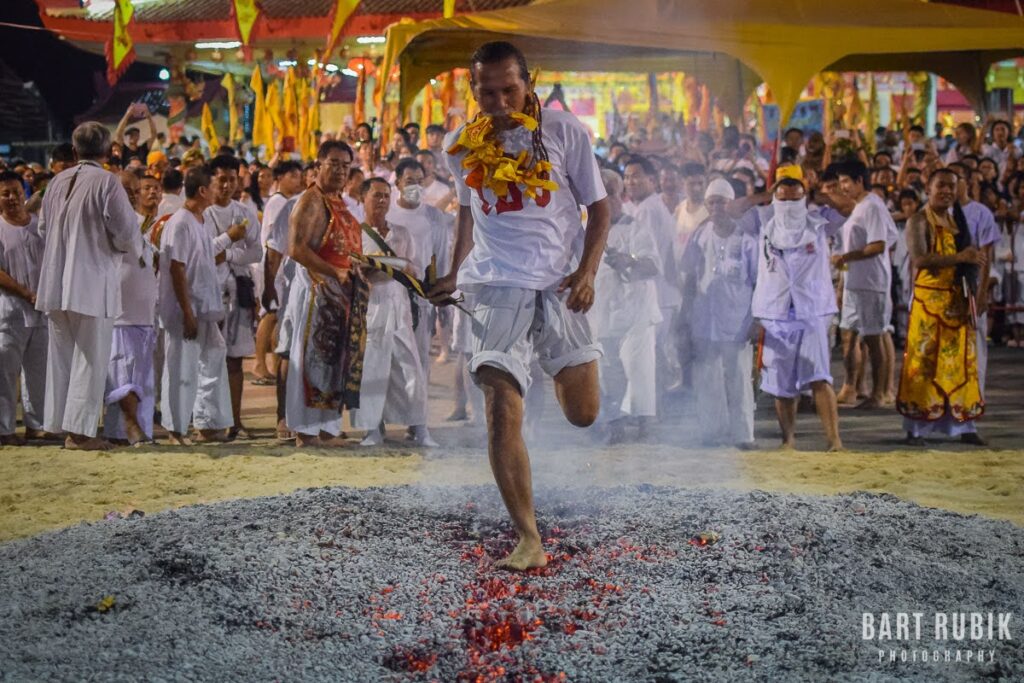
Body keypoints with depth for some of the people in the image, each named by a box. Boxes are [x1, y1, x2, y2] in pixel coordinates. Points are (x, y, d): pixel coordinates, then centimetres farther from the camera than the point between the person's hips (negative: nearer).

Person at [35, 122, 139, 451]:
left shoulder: (58, 181, 6)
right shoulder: (107, 182, -11)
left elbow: (43, 225, 14)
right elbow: (126, 230, -13)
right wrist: (129, 250, 8)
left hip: (56, 283, 6)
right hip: (92, 283, -6)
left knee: (61, 355, 14)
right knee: (90, 358, 0)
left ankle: (61, 424, 20)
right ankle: (80, 430, -2)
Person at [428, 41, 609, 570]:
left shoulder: (564, 131, -1)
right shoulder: (460, 145, 6)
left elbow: (597, 207, 4)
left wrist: (587, 272, -9)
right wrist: (455, 275, 12)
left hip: (559, 283, 0)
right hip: (496, 284, 0)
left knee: (583, 414, 0)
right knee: (502, 414, -15)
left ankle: (558, 372, 39)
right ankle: (528, 540, -10)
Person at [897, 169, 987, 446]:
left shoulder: (957, 222, 16)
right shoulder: (919, 221, -5)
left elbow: (968, 257, 24)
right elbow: (919, 259, -21)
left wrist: (974, 257, 2)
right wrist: (958, 257, -28)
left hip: (957, 301, 6)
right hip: (928, 299, -6)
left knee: (961, 361, 5)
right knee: (924, 362, -6)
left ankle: (964, 425, 9)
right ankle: (915, 428, -3)